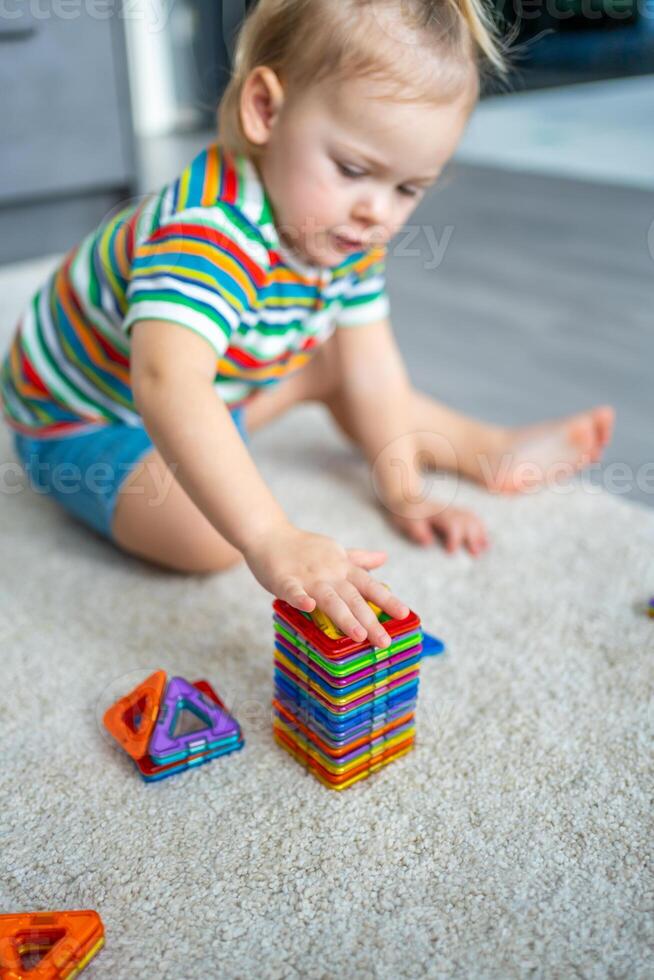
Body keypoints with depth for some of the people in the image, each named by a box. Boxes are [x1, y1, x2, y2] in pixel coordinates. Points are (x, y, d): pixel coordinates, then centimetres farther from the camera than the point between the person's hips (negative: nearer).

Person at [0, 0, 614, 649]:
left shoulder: (347, 229, -12)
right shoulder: (211, 231, -40)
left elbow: (370, 365, -5)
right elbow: (168, 383, -55)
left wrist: (403, 493, -5)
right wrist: (271, 540, -64)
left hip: (216, 393, 8)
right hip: (84, 420, -7)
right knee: (207, 539, -29)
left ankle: (493, 451, 24)